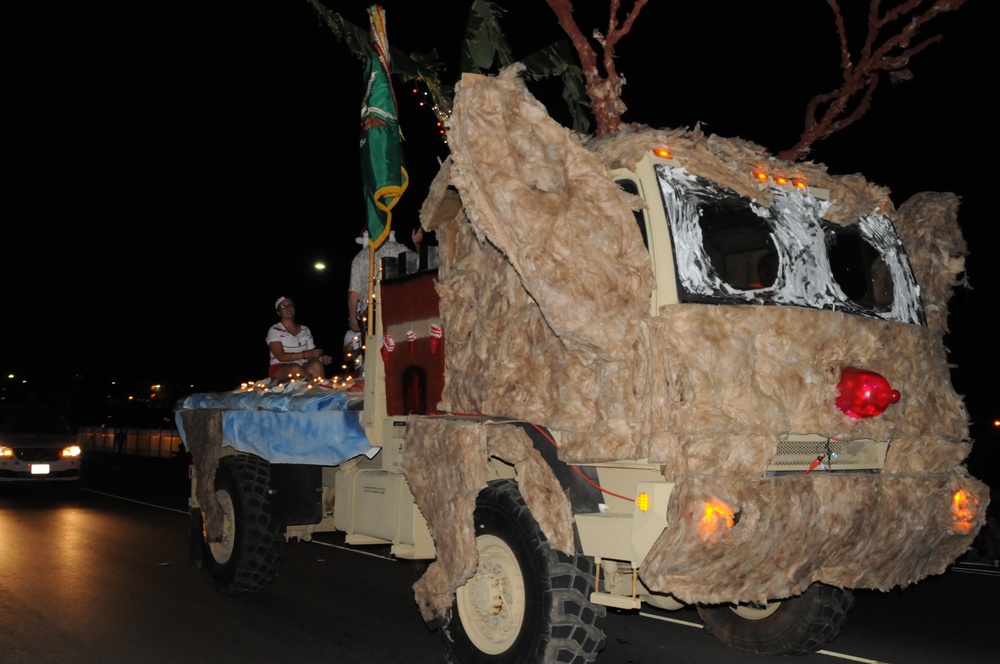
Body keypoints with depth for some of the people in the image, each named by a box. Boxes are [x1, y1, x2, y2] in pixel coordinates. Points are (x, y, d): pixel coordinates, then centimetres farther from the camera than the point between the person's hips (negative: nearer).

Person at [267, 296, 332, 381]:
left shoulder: (305, 330, 16)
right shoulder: (274, 330, 2)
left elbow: (311, 356, 10)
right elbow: (281, 356, -10)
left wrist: (321, 359, -14)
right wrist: (306, 354, -18)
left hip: (303, 368, 3)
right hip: (280, 369, -3)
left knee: (316, 365, -31)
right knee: (296, 369, -38)